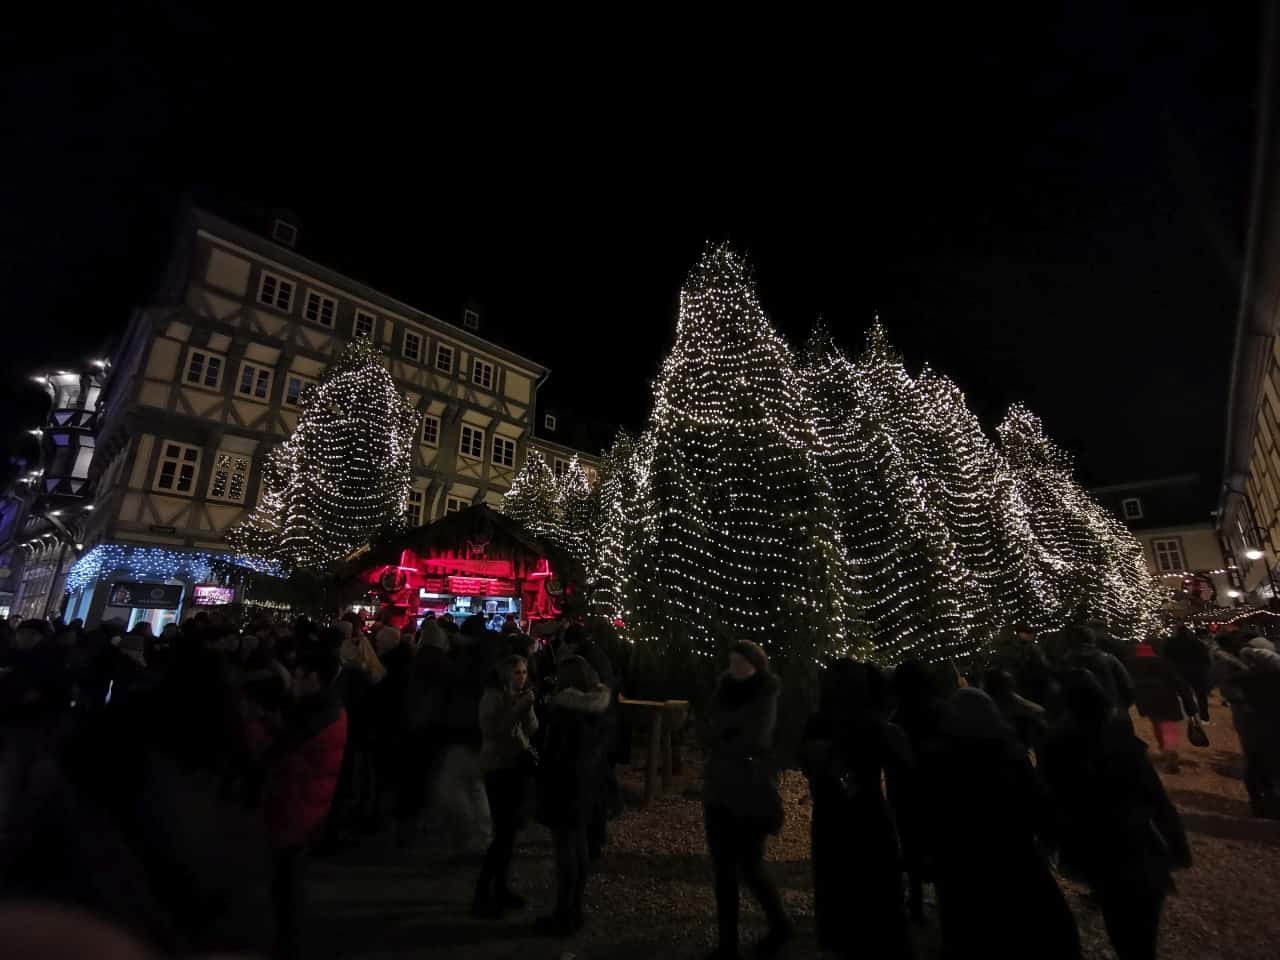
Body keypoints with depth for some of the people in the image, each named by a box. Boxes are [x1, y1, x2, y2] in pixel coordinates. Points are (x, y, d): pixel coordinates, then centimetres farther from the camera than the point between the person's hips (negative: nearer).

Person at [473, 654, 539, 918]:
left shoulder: (520, 696, 6)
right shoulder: (493, 697, -13)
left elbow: (532, 730, 1)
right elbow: (491, 732, -24)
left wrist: (527, 707, -14)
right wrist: (517, 708, -26)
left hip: (517, 765, 6)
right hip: (498, 767, -6)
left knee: (510, 828, 11)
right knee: (503, 831, -7)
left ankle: (501, 887, 24)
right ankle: (481, 894, 5)